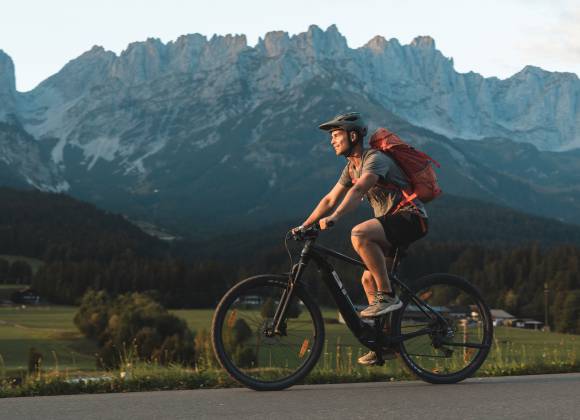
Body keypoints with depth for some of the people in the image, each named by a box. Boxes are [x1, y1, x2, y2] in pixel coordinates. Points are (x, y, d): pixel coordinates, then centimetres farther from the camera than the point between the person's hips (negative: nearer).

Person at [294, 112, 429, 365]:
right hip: (391, 223, 10)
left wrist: (334, 217, -44)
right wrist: (304, 226, 5)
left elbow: (358, 191, -33)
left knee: (359, 234, -32)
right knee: (368, 279, 6)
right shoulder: (351, 167, 13)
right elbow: (330, 200, 14)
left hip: (410, 218, -10)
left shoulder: (375, 159, -16)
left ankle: (387, 296, -25)